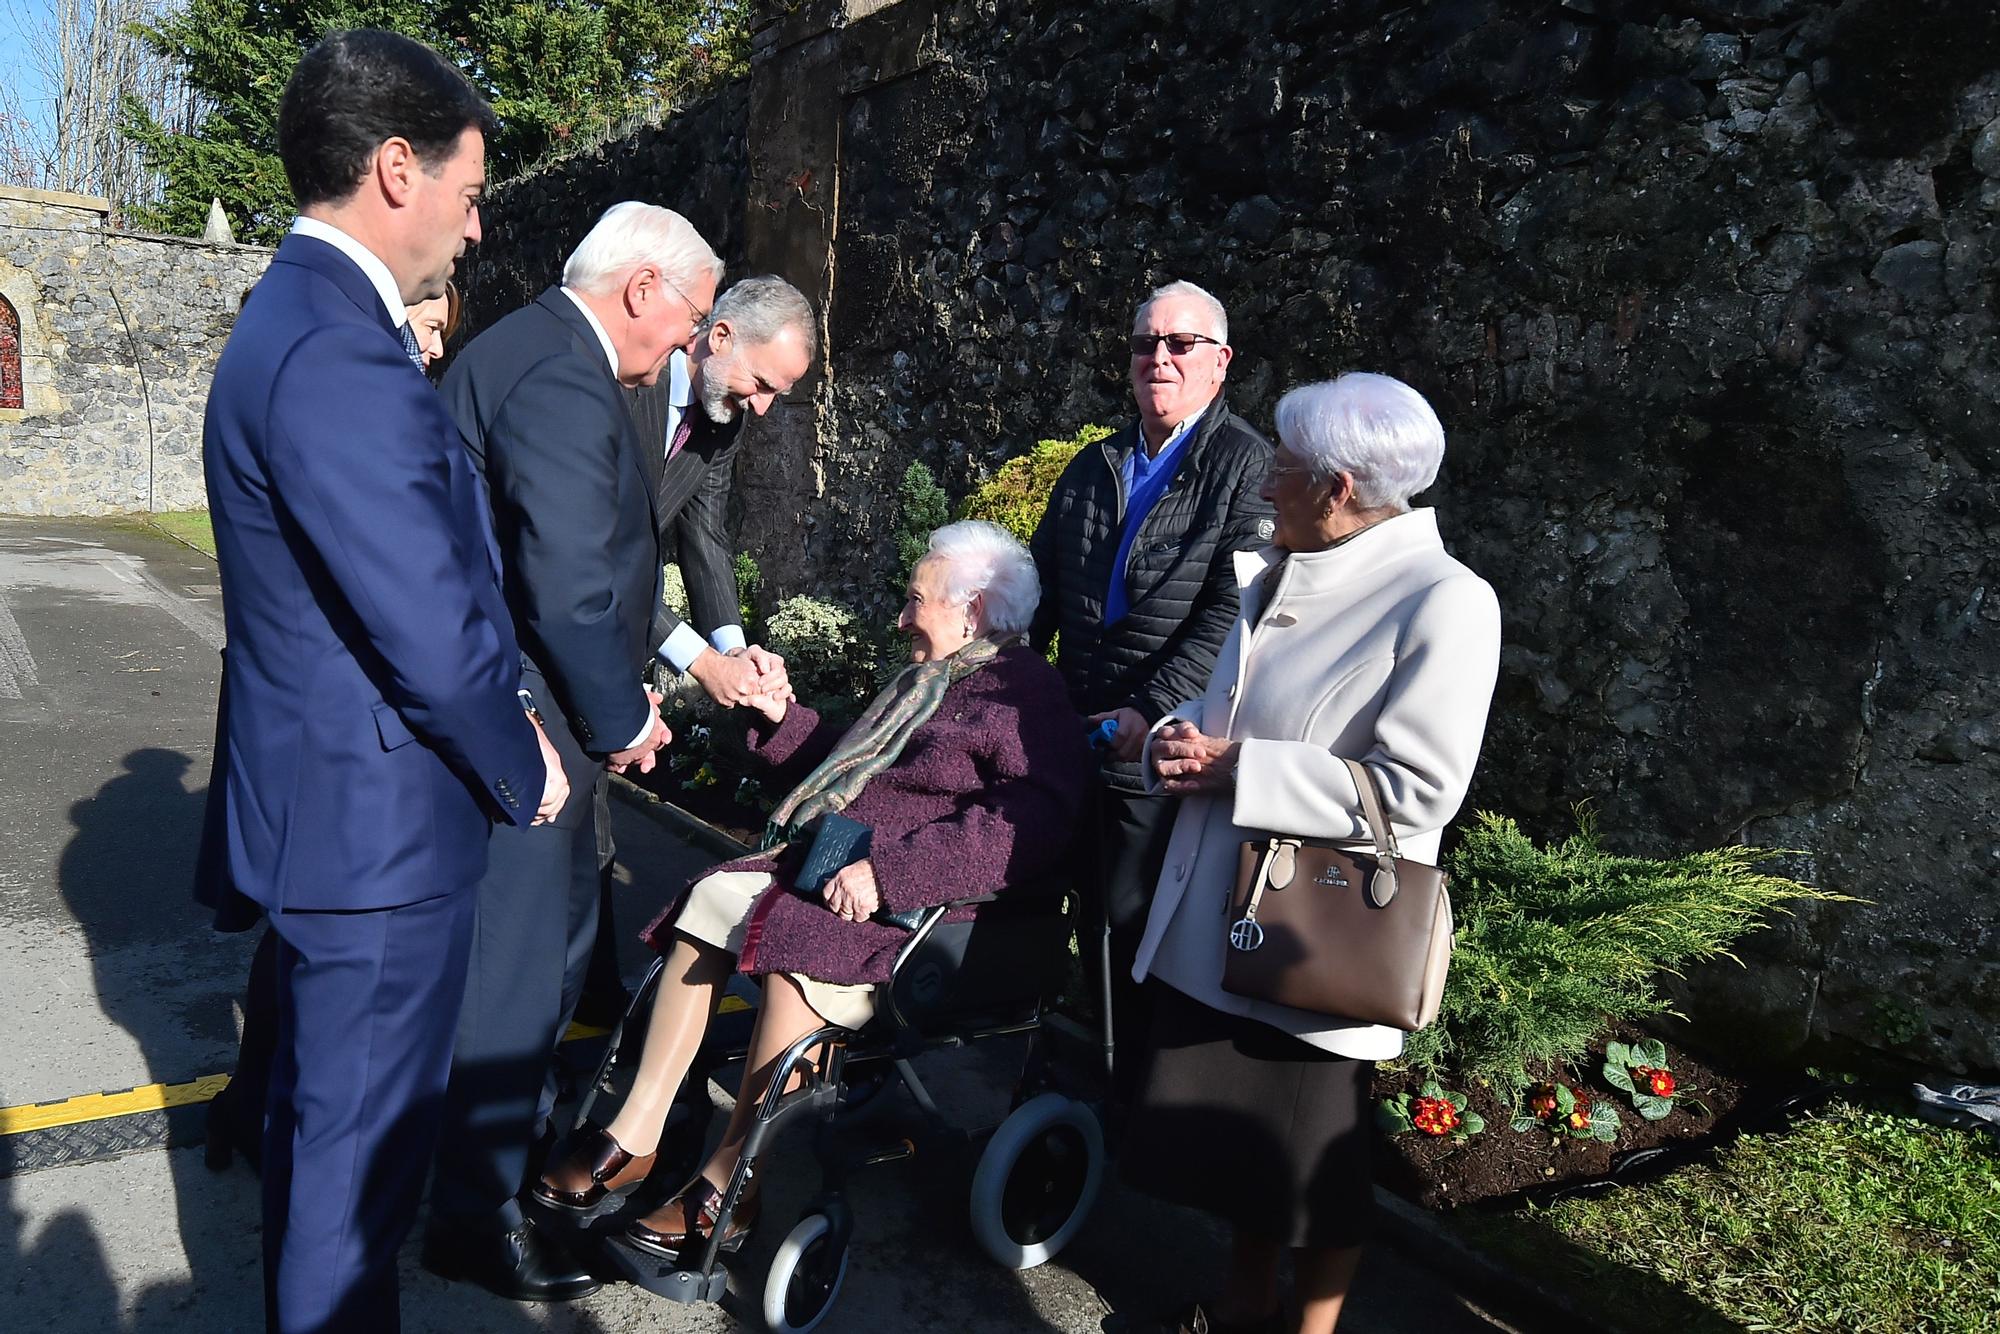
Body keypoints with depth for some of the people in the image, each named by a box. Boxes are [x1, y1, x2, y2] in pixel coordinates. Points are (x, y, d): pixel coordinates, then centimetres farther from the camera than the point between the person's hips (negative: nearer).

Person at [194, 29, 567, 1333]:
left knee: (322, 1113, 27)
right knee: (361, 1139, 8)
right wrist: (525, 770, -9)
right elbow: (434, 635, -25)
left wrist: (503, 706, 9)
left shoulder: (301, 320, 10)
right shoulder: (336, 355, -24)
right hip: (379, 828, -11)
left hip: (329, 800, 11)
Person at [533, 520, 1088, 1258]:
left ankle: (730, 1182, -16)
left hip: (924, 901, -9)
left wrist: (888, 869, -29)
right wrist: (782, 718, 18)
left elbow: (1031, 826, -25)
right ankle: (635, 1135, -7)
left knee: (797, 955, -32)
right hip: (834, 862, 9)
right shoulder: (927, 681, 24)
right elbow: (842, 775, 33)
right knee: (712, 898, -11)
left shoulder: (1027, 698, -8)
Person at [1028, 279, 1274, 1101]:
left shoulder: (1246, 465, -6)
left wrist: (1151, 710, -20)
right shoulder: (1092, 468, 14)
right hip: (1075, 735, 6)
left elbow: (1234, 613, -16)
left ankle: (1135, 1093, 21)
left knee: (1137, 926, 1)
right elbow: (1040, 586, 19)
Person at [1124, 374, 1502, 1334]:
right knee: (1237, 1132, 21)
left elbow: (1412, 790, -24)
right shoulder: (1276, 577, 10)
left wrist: (1237, 771, -20)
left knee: (1313, 1160, 12)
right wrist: (1181, 739, -7)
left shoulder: (1443, 602, -17)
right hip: (1217, 922, 7)